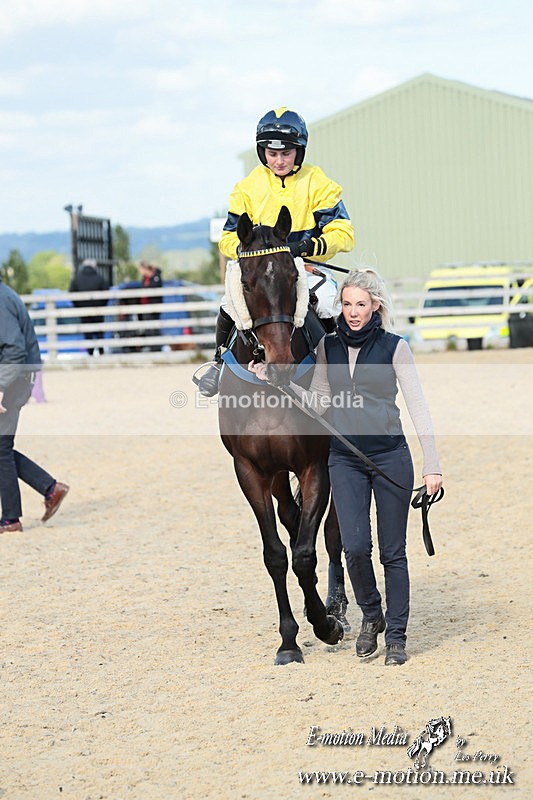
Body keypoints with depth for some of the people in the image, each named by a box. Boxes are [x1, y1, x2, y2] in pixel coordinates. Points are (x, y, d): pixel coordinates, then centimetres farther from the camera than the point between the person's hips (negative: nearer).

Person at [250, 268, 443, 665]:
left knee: (393, 551, 2)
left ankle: (396, 635, 13)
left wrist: (432, 465, -10)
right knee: (355, 546, -9)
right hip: (345, 461, 2)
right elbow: (319, 402, 7)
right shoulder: (329, 346, 6)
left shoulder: (394, 347, -4)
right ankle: (371, 616, 17)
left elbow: (418, 406, -5)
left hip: (391, 457, -2)